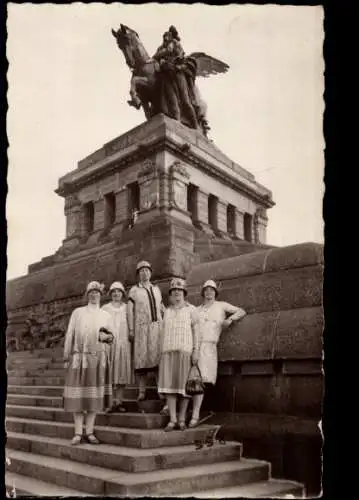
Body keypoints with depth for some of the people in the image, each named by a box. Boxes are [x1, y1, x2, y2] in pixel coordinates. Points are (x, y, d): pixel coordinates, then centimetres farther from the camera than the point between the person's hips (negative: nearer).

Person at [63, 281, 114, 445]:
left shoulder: (106, 315, 14)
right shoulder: (77, 312, 11)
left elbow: (111, 336, 16)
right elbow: (70, 335, 6)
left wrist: (106, 336, -8)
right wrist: (66, 357, 0)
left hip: (99, 358, 1)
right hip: (79, 356, -1)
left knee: (94, 395, 0)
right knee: (77, 394, -4)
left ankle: (89, 432, 7)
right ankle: (78, 433, 1)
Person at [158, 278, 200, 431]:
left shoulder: (191, 309, 6)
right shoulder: (167, 311, 17)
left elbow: (196, 331, 1)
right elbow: (164, 333, 17)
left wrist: (196, 351, -9)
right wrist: (161, 353, 11)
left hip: (185, 351, -3)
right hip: (168, 351, 3)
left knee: (184, 385, -3)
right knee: (169, 384, -4)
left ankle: (182, 419, 4)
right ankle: (172, 420, -3)